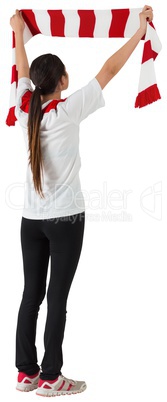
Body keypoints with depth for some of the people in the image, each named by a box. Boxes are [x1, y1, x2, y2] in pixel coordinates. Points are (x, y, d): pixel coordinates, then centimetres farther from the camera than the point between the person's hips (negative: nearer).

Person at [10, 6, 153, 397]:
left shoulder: (24, 108, -1)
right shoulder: (68, 111, -13)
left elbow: (22, 70, 17)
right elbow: (109, 70, -8)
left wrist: (18, 30, 34)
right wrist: (141, 29, 1)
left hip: (31, 219, 6)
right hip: (65, 219, -5)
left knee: (31, 294, 11)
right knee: (57, 298, 1)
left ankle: (25, 372, 19)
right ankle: (49, 378, 9)